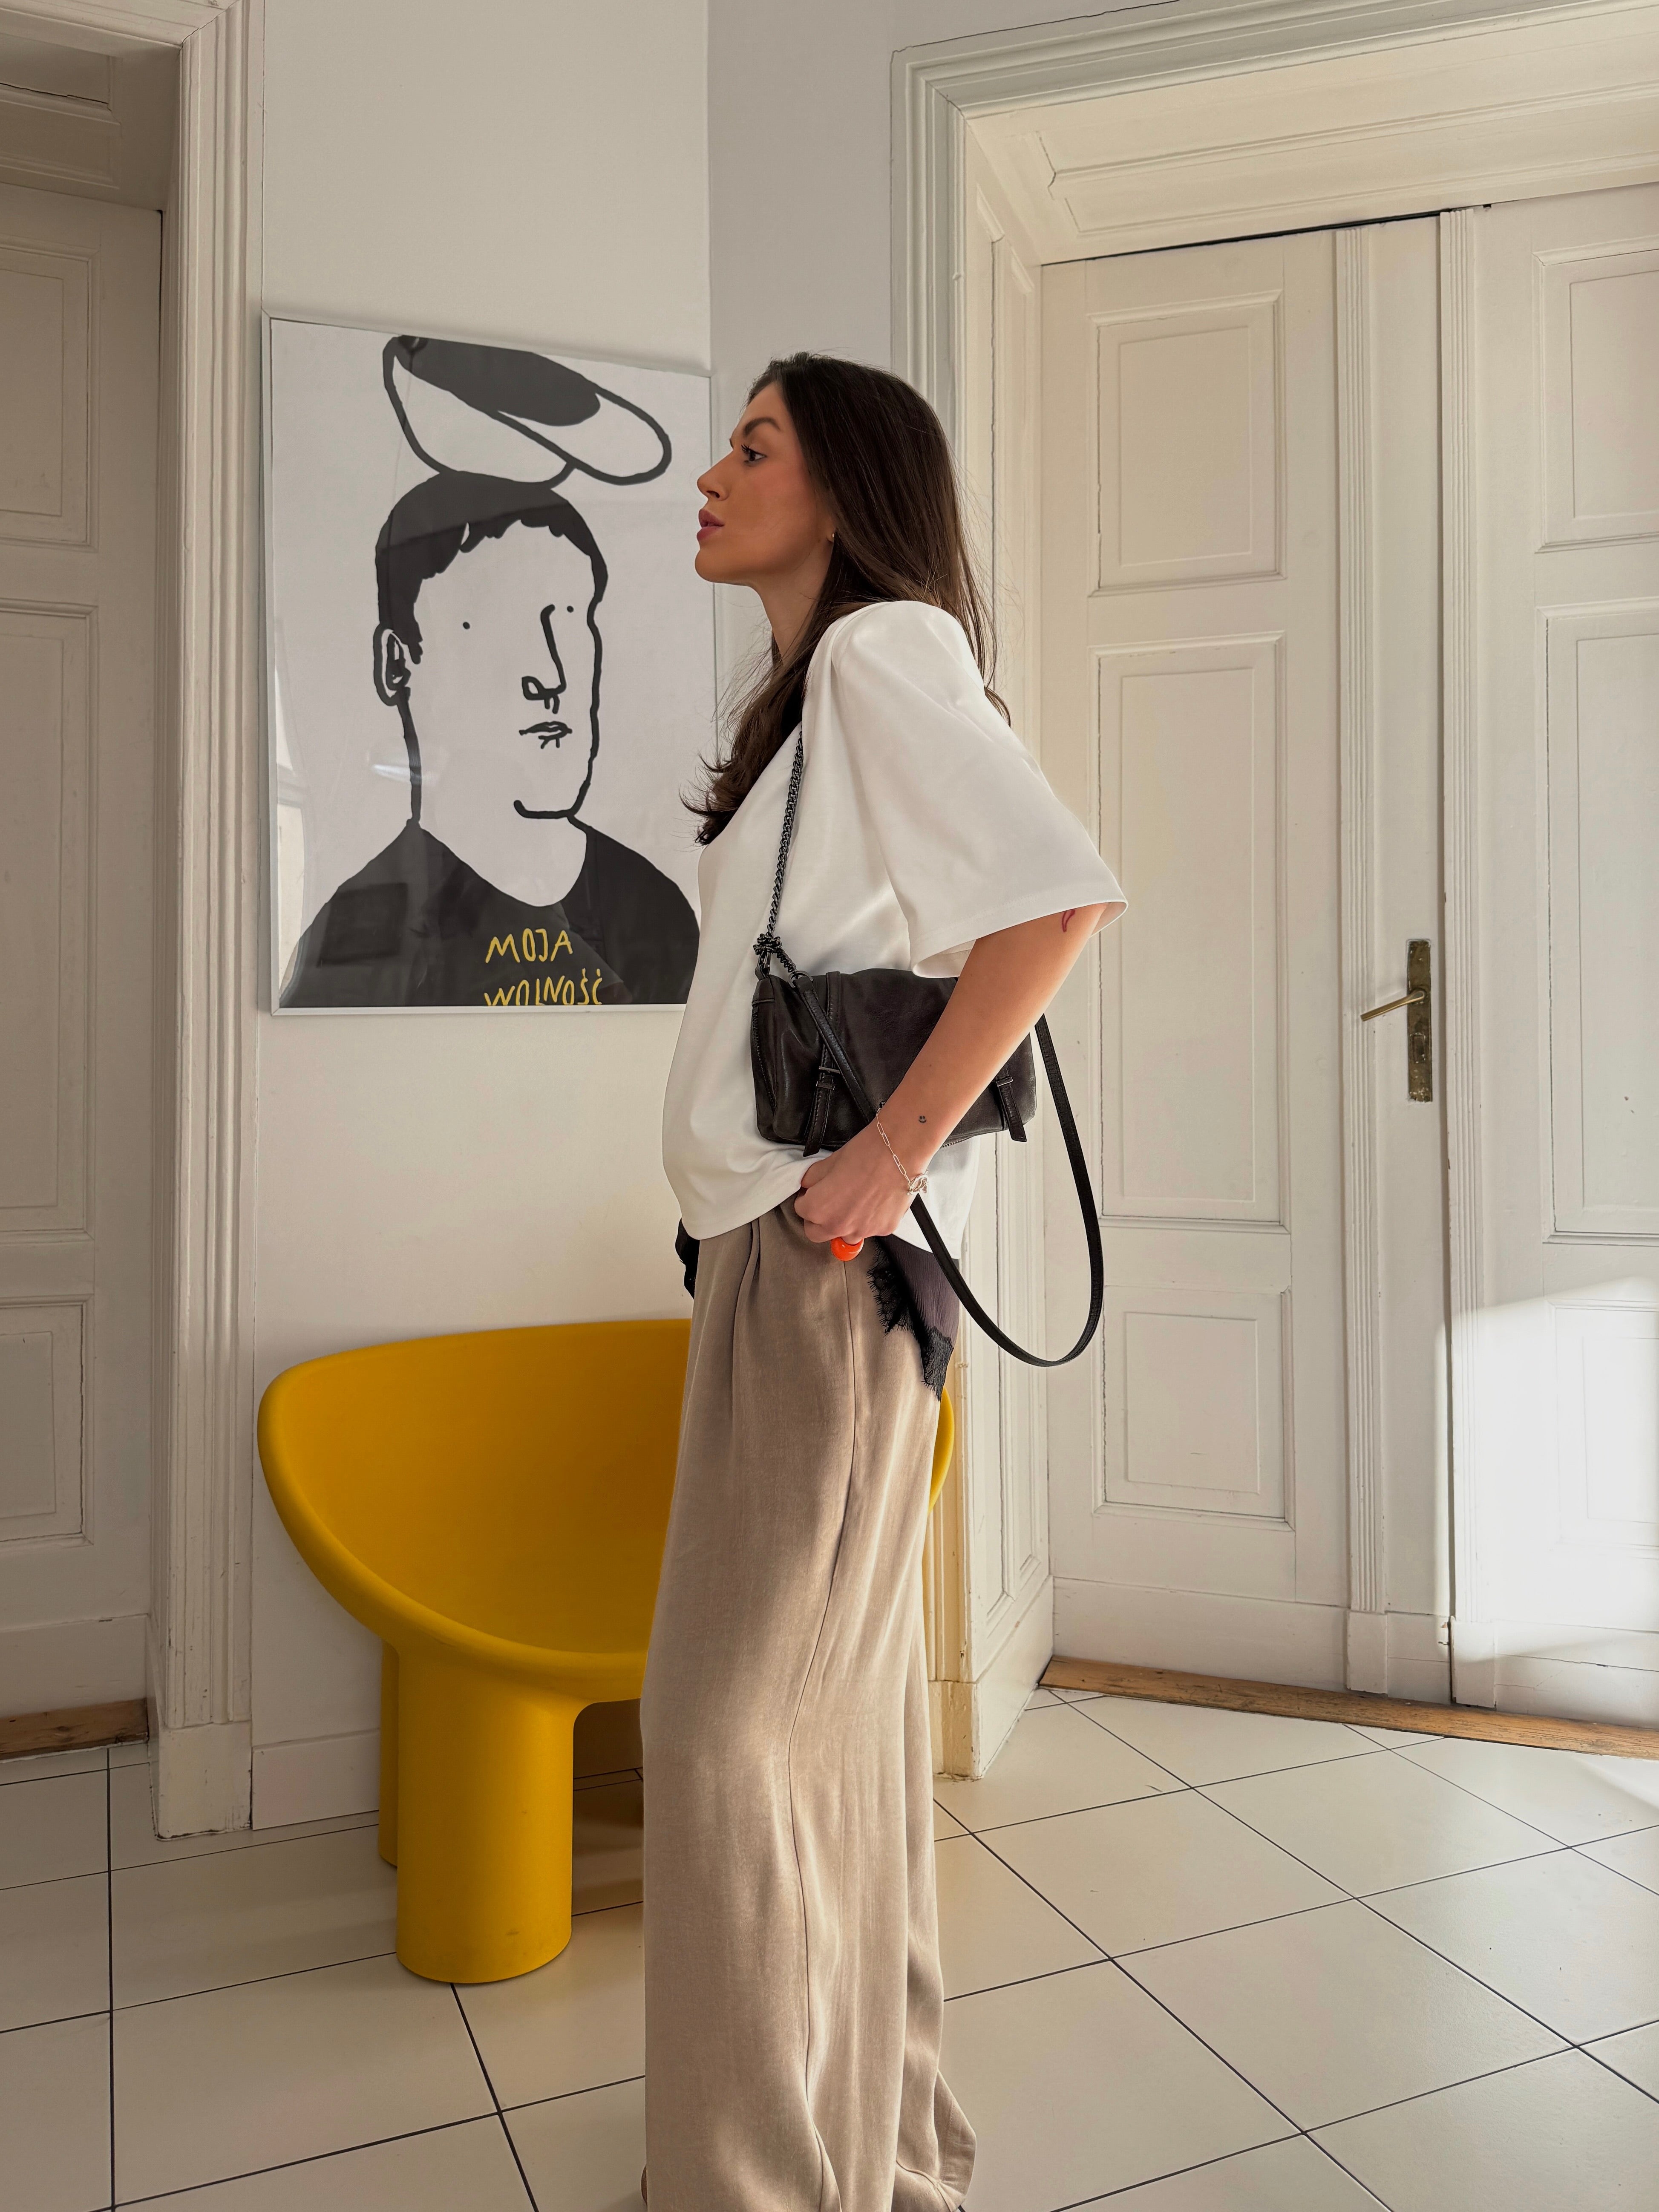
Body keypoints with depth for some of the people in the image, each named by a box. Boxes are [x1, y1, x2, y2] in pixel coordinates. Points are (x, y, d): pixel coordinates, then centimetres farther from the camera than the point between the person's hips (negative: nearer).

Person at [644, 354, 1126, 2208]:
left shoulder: (883, 645, -7)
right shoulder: (813, 692, 22)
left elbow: (1060, 892, -21)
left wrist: (892, 1150, -20)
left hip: (824, 1246, -9)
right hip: (771, 1236, 9)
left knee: (734, 1707, -4)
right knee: (833, 1693, 15)